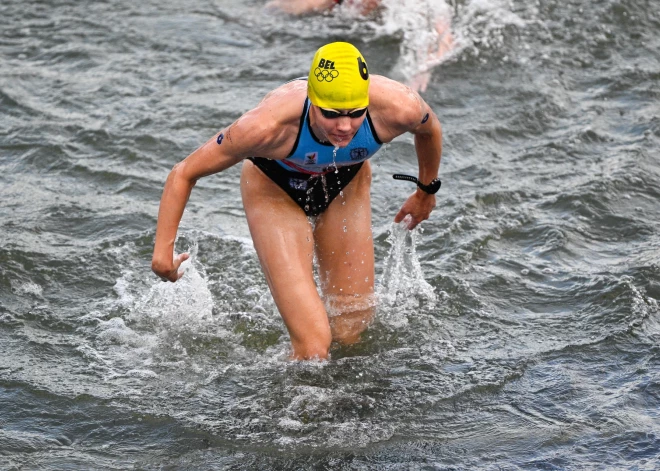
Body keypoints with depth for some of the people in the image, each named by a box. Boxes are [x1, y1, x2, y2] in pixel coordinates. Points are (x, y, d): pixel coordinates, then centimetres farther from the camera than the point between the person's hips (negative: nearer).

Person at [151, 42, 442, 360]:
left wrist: (426, 192, 9)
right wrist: (163, 249, -25)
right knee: (313, 346, -14)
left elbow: (430, 130, -6)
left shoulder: (398, 108, -35)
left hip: (347, 184, 3)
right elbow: (184, 174, -26)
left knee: (351, 333, 8)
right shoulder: (268, 126, -42)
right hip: (275, 188, -3)